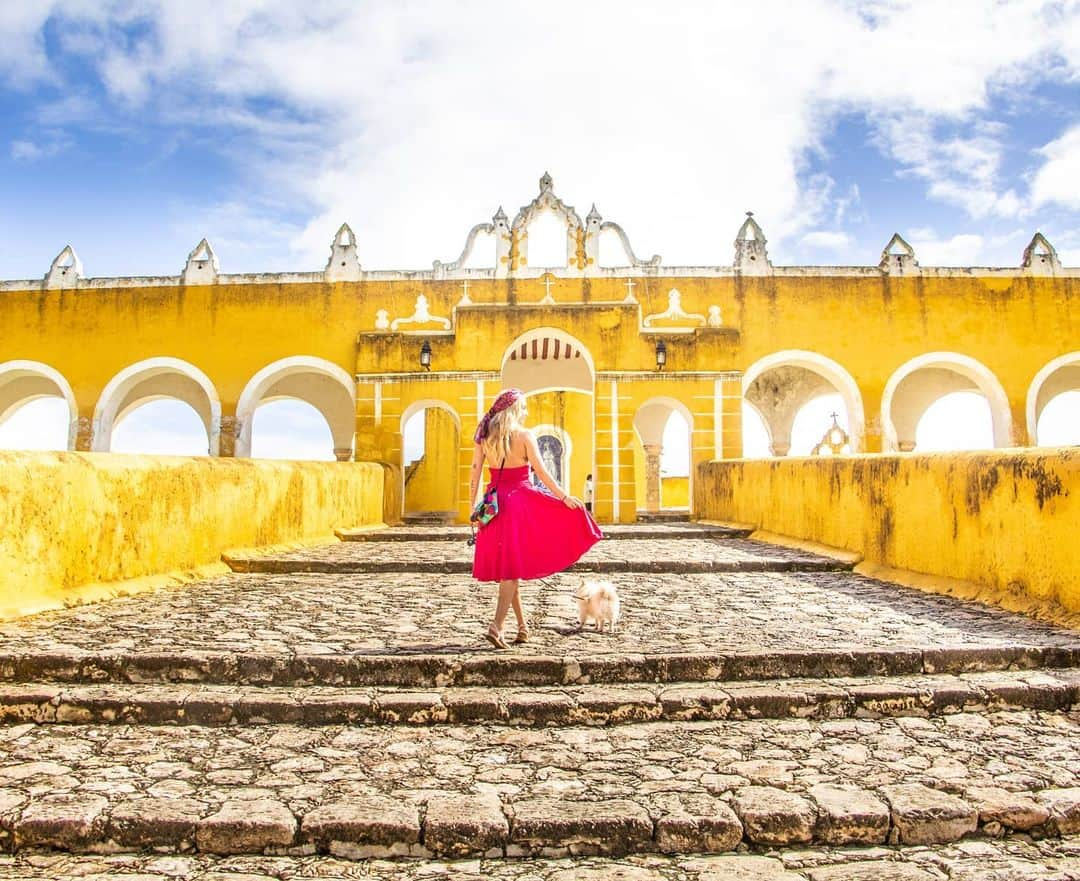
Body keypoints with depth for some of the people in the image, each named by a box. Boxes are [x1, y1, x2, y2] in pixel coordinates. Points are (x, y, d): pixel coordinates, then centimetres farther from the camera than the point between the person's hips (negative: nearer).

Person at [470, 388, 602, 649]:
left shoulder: (484, 436, 4)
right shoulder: (524, 435, -8)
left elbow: (475, 472, 4)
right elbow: (541, 472, -10)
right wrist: (564, 497, -2)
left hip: (495, 504, 5)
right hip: (520, 501, -5)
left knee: (506, 565, 13)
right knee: (514, 566, -1)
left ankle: (522, 626, 22)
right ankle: (497, 626, -10)